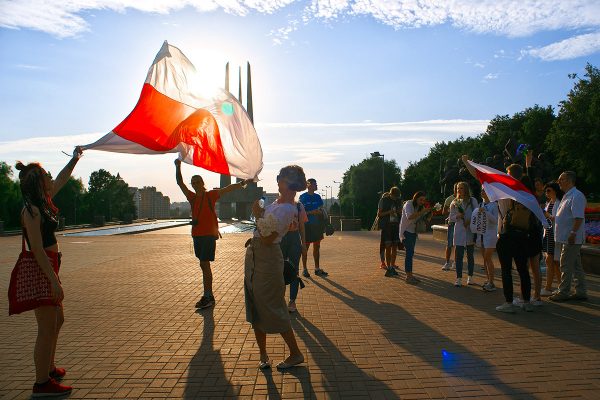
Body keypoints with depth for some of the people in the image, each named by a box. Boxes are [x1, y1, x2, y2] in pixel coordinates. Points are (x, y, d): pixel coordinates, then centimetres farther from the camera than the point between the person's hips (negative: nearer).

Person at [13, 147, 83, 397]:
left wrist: (74, 159, 34)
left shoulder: (42, 203, 9)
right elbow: (38, 250, -22)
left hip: (49, 267, 10)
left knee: (57, 320, 22)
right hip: (41, 271, -10)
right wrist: (54, 281, -22)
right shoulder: (31, 211, -17)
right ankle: (42, 384, 11)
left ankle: (49, 368, 38)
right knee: (47, 329, -2)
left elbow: (60, 181, 26)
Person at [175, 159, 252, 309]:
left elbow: (228, 188, -8)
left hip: (209, 235, -6)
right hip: (196, 235, 6)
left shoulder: (211, 195, -1)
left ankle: (208, 296, -5)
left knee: (204, 265, -10)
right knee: (204, 265, 11)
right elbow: (180, 183, 10)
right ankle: (208, 296, 19)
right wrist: (178, 166, 0)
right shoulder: (192, 197, 11)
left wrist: (242, 183, -17)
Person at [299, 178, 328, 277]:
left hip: (317, 224, 6)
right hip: (307, 225, -6)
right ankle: (304, 269, 9)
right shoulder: (303, 197, -6)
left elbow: (321, 210, 14)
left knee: (317, 246, 9)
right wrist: (311, 212, -20)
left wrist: (320, 211, -8)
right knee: (306, 247, 1)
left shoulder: (317, 197, 11)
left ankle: (317, 268, 17)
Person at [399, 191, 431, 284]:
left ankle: (410, 275, 15)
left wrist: (430, 212, -15)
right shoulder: (408, 204, -15)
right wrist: (422, 211, -36)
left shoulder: (420, 207, 8)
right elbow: (409, 216, -32)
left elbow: (427, 217, 5)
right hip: (406, 231, -8)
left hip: (413, 231, 8)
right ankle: (408, 277, -13)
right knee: (409, 252, -13)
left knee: (411, 253, 9)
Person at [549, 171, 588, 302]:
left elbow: (579, 218, -22)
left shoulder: (576, 196, -15)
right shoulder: (567, 196, 17)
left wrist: (573, 233, -25)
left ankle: (563, 292, 3)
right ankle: (581, 292, 22)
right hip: (567, 238, 10)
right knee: (576, 266, 14)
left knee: (566, 266, -4)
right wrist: (551, 217, 17)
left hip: (571, 238, -10)